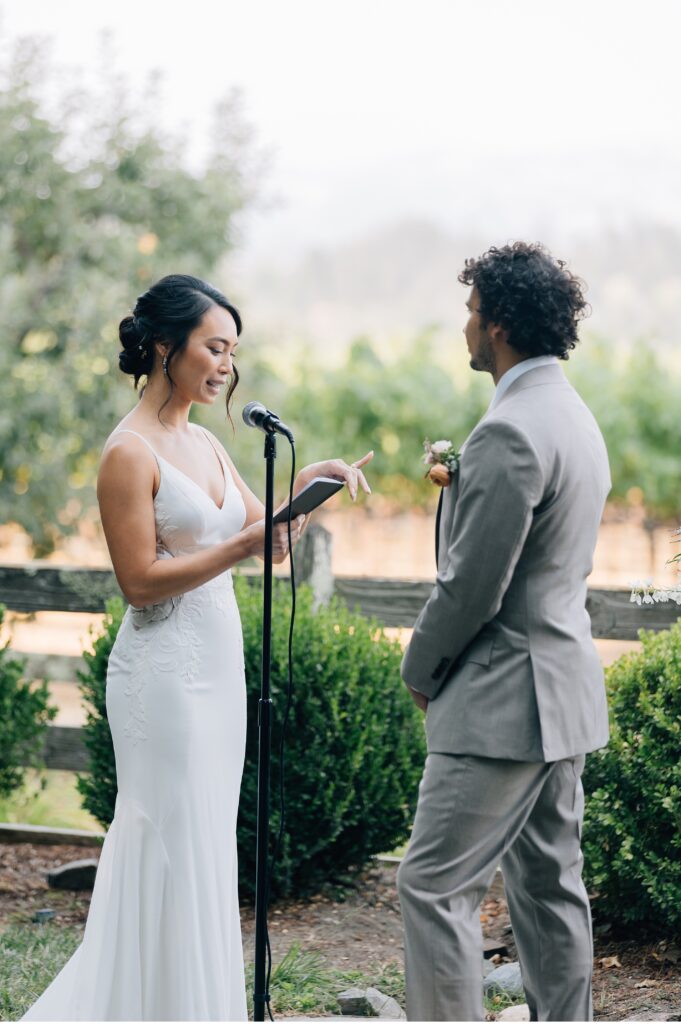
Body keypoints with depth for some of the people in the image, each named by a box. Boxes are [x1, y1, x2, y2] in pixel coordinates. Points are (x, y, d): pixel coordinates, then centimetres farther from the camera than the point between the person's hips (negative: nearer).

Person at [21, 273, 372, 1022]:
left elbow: (259, 529, 15)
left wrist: (306, 486, -2)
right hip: (165, 672, -8)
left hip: (216, 667, 8)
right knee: (172, 852, -2)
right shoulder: (130, 453, -13)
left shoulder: (204, 445, 12)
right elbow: (140, 580, -17)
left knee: (204, 844, 14)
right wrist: (243, 546, -22)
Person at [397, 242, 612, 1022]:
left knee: (434, 885, -5)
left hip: (503, 700, -10)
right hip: (564, 691, 10)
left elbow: (471, 583, -19)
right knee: (549, 885, 14)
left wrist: (420, 669, -4)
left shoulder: (509, 432, -20)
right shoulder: (576, 417, 13)